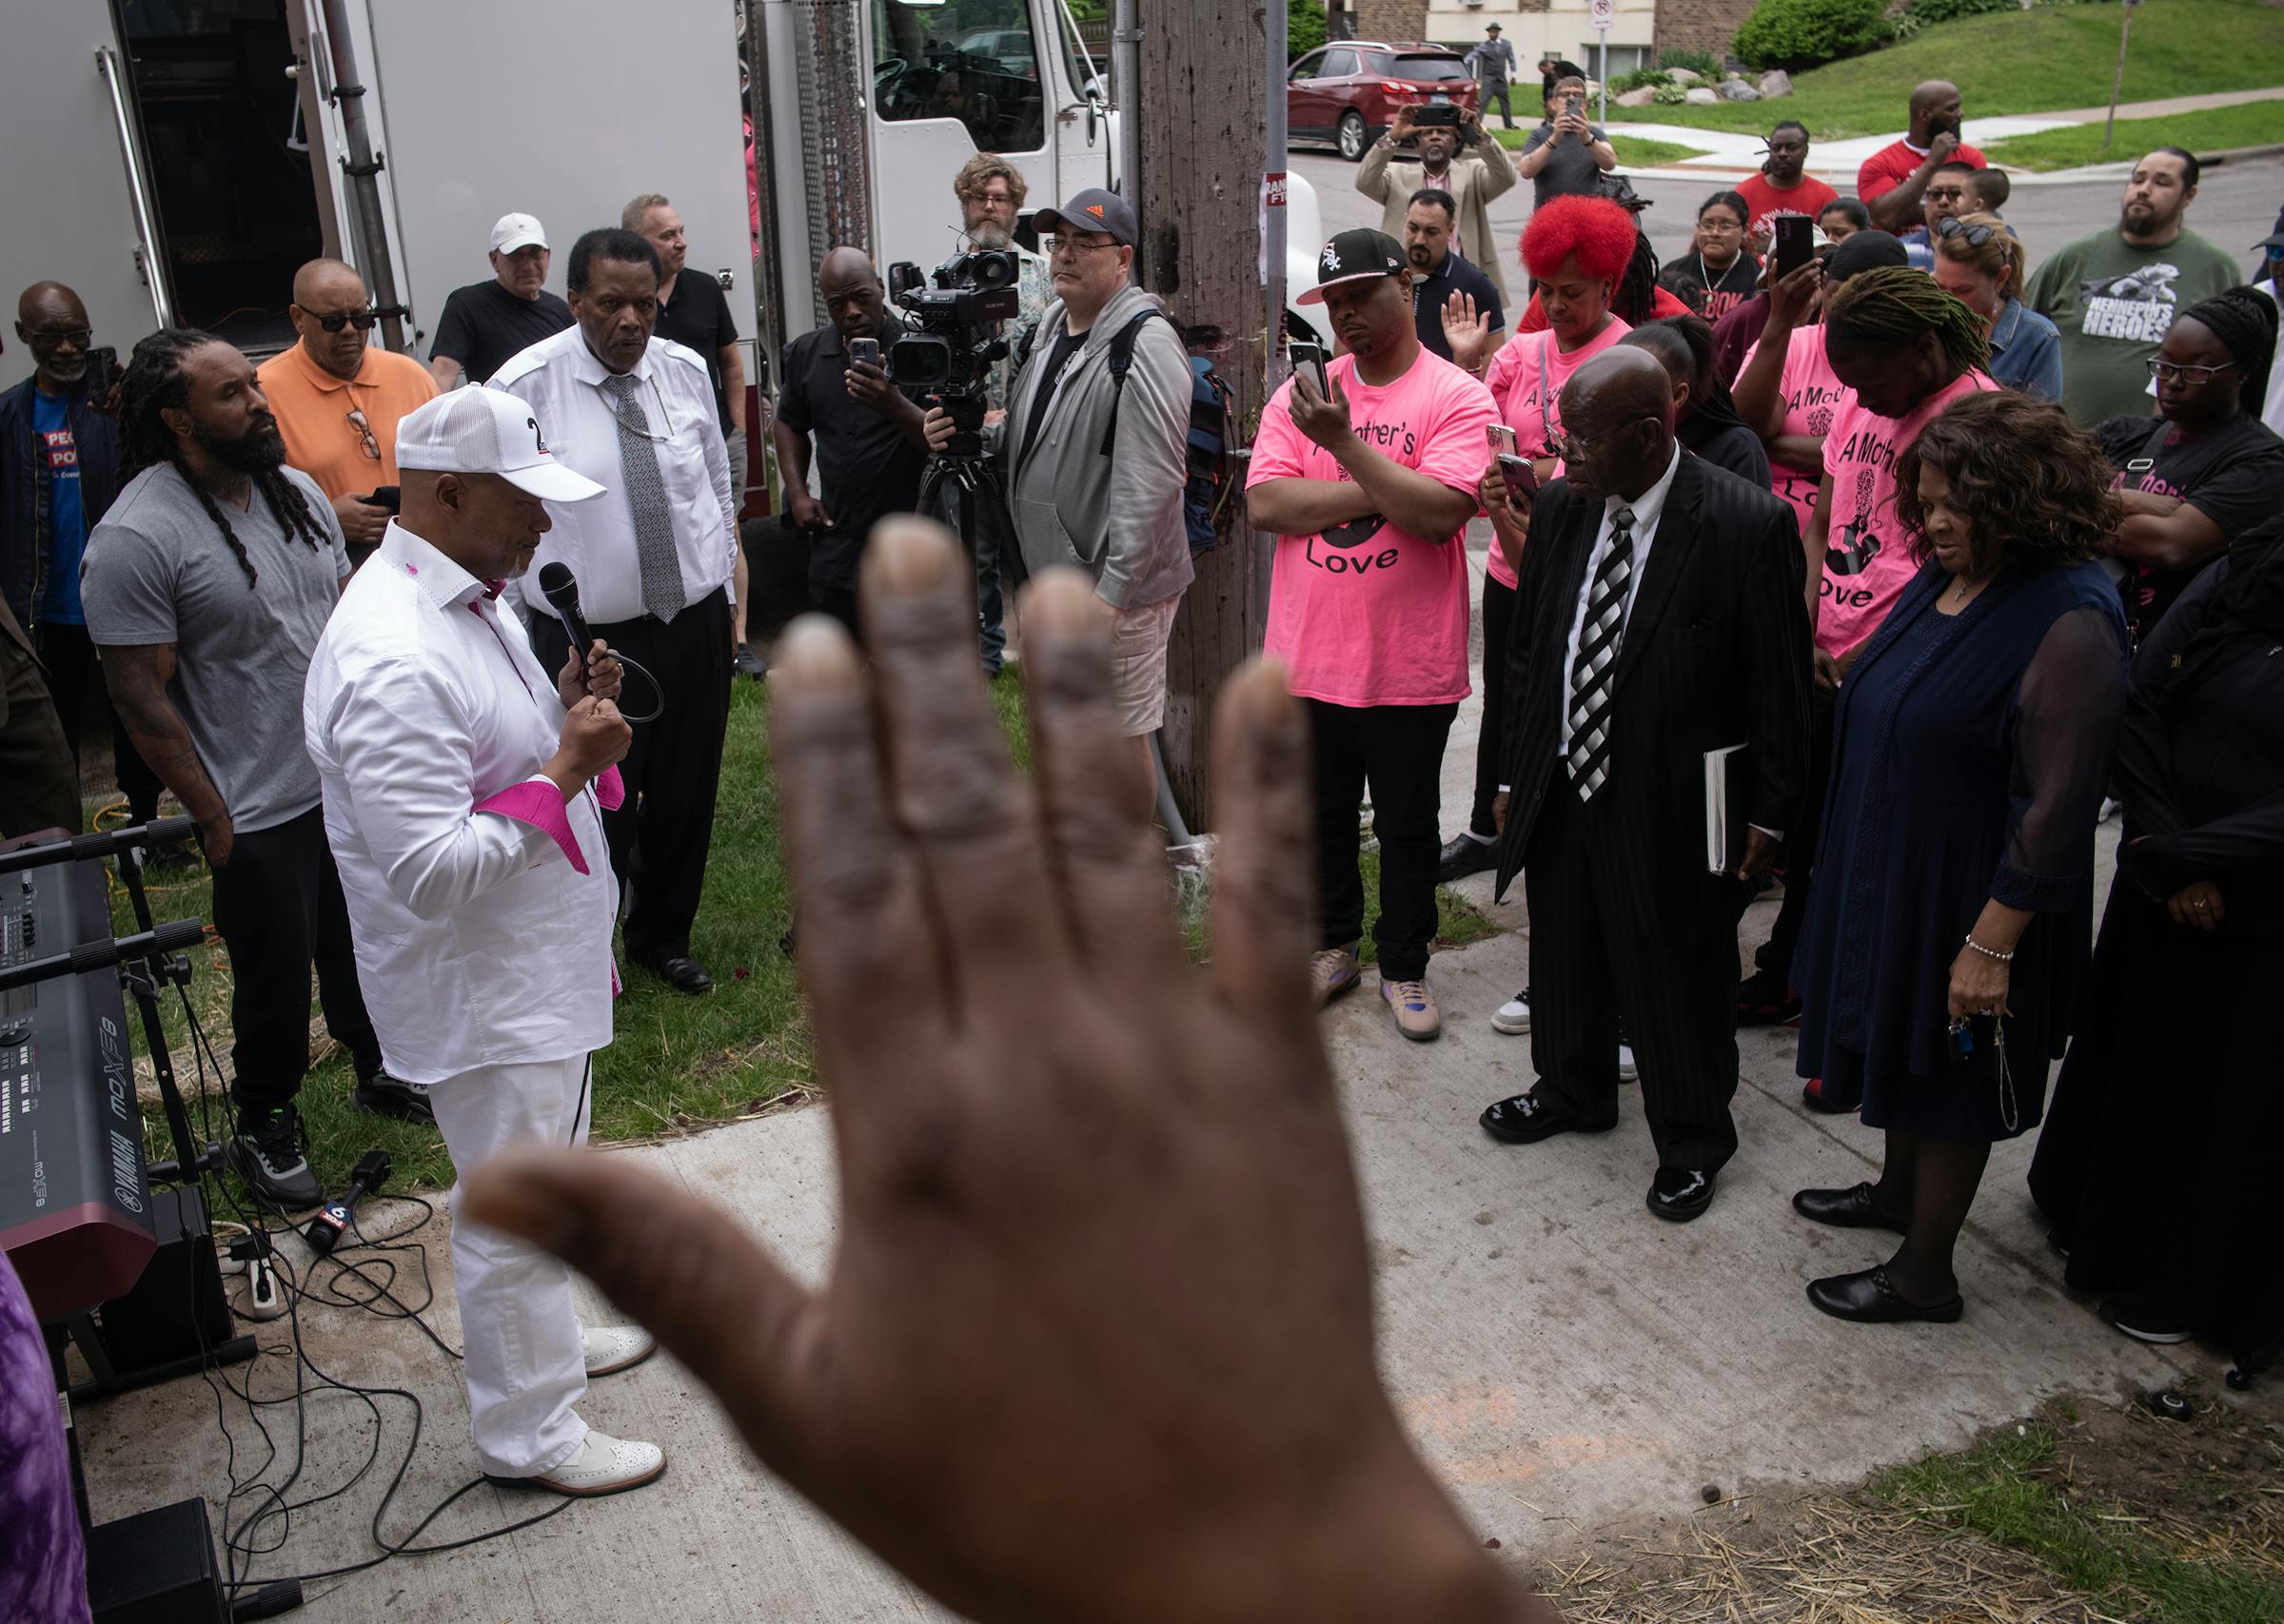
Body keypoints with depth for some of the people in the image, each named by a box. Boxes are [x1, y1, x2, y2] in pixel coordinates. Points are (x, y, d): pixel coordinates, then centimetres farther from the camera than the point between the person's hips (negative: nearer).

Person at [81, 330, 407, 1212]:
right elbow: (141, 695, -16)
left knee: (363, 943, 21)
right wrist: (212, 818, -15)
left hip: (353, 777, 6)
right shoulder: (135, 537, -18)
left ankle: (379, 1069, 44)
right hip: (260, 809, -6)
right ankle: (264, 1128, 31)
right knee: (276, 979, 8)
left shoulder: (296, 491, 4)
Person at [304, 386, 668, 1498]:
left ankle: (545, 1338, 49)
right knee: (513, 1211, 7)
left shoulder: (465, 599, 4)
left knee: (543, 1185, 27)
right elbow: (432, 871, -32)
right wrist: (565, 773, -26)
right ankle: (528, 1433, 26)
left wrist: (565, 710, -2)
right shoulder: (393, 657, -29)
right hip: (482, 989, -10)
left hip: (539, 961, 10)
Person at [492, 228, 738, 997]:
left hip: (696, 625, 4)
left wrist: (723, 592, 14)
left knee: (687, 794, 16)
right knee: (600, 808, 4)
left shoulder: (685, 370, 2)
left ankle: (663, 937, 39)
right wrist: (516, 633, -3)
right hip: (587, 638, -4)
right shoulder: (523, 387, -11)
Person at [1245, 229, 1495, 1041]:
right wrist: (1383, 488, -16)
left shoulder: (1456, 398, -7)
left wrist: (1345, 443, -22)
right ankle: (1333, 945, 37)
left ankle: (1404, 967, 27)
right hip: (1309, 655, 4)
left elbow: (1440, 512, -21)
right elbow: (1265, 502, -9)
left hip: (1409, 664, -3)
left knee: (1407, 824, 11)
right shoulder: (1303, 391, 4)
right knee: (1321, 814, 18)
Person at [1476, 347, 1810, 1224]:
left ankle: (1691, 1141, 34)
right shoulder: (1560, 506, -2)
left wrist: (1768, 813, -8)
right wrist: (1519, 768, 9)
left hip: (1673, 809, -5)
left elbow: (1781, 684, -11)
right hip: (1561, 786, 5)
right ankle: (1572, 1090, 48)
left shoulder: (1747, 525, -18)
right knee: (1564, 956, 23)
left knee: (1677, 980, 11)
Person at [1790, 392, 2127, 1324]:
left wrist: (1992, 941, -23)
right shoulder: (1943, 580, 1)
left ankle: (1925, 1274, 27)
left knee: (1951, 1075, 9)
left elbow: (2057, 806, -24)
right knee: (1899, 1042, 24)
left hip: (1967, 895, -8)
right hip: (1887, 876, 8)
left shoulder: (2068, 623, -24)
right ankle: (1897, 1193, 47)